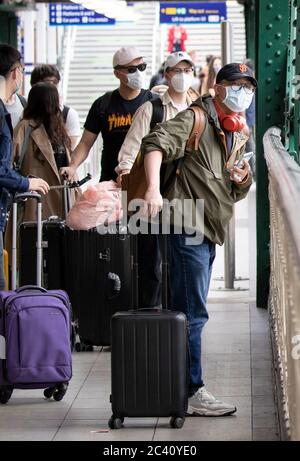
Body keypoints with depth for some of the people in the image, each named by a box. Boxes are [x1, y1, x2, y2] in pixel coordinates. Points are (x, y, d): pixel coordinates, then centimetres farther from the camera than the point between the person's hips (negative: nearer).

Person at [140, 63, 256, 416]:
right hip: (189, 223, -9)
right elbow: (156, 144, -23)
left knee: (187, 310, 16)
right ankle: (191, 393, -6)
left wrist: (243, 179, 1)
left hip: (210, 228, 9)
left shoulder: (240, 134, 18)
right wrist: (154, 188, -38)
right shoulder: (196, 119, -7)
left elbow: (236, 193, 25)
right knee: (193, 313, -9)